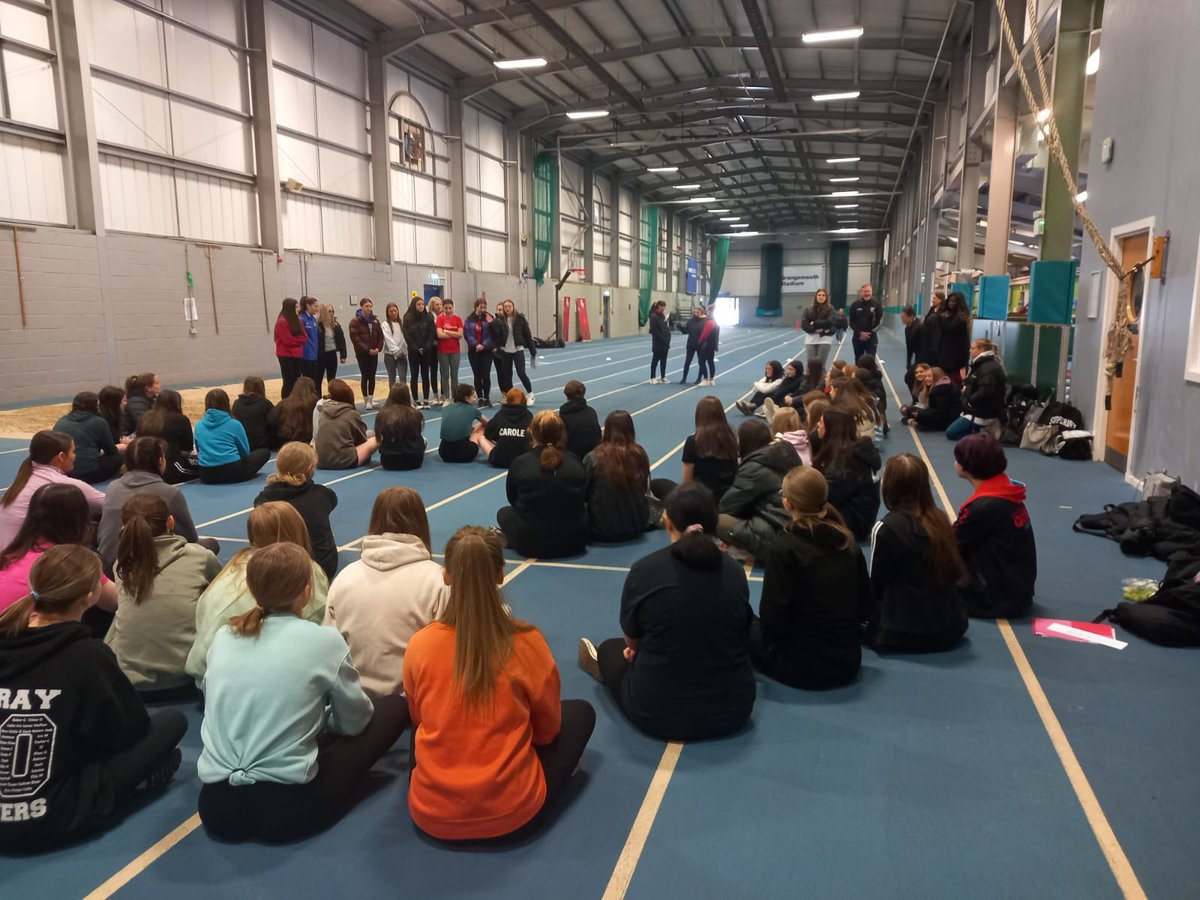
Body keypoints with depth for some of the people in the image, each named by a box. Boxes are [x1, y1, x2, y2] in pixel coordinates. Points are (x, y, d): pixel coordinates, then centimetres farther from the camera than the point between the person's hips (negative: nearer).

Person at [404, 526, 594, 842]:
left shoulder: (418, 645, -10)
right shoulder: (527, 642, -16)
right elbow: (548, 729, 0)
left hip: (431, 815, 4)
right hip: (512, 816, -3)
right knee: (581, 711, 17)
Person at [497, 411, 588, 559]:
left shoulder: (520, 463, -10)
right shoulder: (575, 463, -4)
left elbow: (513, 500, 6)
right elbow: (585, 498, 11)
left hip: (531, 544, -2)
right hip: (574, 542, 2)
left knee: (504, 513, 26)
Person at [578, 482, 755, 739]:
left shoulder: (644, 569, -15)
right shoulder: (736, 571, -6)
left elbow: (631, 640, 3)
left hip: (659, 711, -2)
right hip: (734, 708, 3)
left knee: (611, 649, 29)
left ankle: (603, 664, 58)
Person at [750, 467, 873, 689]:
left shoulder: (784, 548, -17)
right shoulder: (848, 542, 0)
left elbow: (772, 616, -17)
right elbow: (866, 605, 6)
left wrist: (771, 639, 2)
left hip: (802, 666, -6)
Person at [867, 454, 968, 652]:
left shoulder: (886, 528, -17)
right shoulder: (940, 519, 1)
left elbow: (877, 585, -7)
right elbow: (955, 574, 11)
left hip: (908, 633, -6)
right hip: (952, 627, 6)